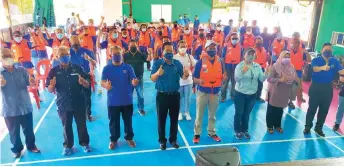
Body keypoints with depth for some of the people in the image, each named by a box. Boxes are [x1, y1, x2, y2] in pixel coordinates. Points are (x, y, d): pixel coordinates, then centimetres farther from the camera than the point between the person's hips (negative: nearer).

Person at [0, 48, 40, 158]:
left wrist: (32, 81, -28)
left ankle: (31, 145, 37)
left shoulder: (22, 70, -2)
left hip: (25, 107, 1)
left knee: (29, 129, 15)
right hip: (9, 110, -1)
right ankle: (17, 149, 34)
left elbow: (30, 83, -4)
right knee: (14, 132, 13)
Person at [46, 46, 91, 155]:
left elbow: (88, 85, 2)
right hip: (63, 105, 0)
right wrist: (52, 85, -26)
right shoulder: (54, 71, -2)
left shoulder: (78, 68, -2)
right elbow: (50, 90, -2)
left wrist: (83, 82, -22)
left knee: (82, 124, 10)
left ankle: (85, 143, 27)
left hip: (79, 103, 0)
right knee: (66, 126, 12)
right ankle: (68, 146, 29)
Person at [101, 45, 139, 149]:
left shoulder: (128, 67, -3)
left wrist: (135, 82, -32)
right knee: (113, 122, 12)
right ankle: (113, 140, 31)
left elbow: (133, 81, -7)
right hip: (113, 101, 0)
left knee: (128, 121, 14)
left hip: (127, 100, 0)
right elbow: (102, 82, -6)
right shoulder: (107, 68, -3)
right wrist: (105, 85, -31)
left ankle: (129, 138, 32)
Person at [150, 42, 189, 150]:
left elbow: (183, 77, 1)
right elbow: (152, 79, -16)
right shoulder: (157, 63, -6)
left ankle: (173, 139, 28)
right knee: (161, 119, 7)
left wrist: (186, 75, -23)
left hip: (175, 95, 3)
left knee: (174, 118, 12)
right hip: (162, 95, -2)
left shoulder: (177, 63, 2)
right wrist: (157, 73, -38)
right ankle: (162, 140, 22)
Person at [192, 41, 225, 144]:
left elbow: (222, 76, 10)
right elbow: (195, 78, -9)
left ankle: (211, 132, 34)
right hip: (202, 92, -3)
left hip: (215, 92, 3)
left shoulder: (220, 61, 0)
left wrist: (223, 79, -13)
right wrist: (199, 81, -31)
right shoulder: (201, 61, -10)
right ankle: (197, 134, 22)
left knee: (212, 115, 17)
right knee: (199, 115, 8)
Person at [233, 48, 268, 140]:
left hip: (252, 94, 4)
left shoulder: (257, 66, 0)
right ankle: (238, 131, 22)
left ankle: (245, 130, 32)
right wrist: (242, 72, -38)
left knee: (247, 114, 16)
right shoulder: (240, 65, -11)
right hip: (240, 93, -3)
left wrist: (266, 73, -20)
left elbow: (262, 79, -2)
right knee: (239, 113, 5)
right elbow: (236, 79, -22)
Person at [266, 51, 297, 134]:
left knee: (280, 110, 16)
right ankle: (270, 126, 21)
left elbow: (295, 78, 6)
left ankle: (278, 125, 32)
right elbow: (269, 79, -21)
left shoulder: (291, 67, 4)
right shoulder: (275, 66, -13)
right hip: (274, 92, -5)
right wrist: (280, 80, -32)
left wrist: (295, 79, -17)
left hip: (284, 93, 5)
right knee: (271, 110, 7)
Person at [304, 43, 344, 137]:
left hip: (328, 88, 4)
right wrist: (323, 67, -50)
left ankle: (319, 128, 26)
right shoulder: (316, 60, -7)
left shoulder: (335, 61, 3)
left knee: (324, 109, 11)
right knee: (312, 108, 3)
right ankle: (308, 126, 17)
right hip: (316, 87, -4)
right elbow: (315, 69, -28)